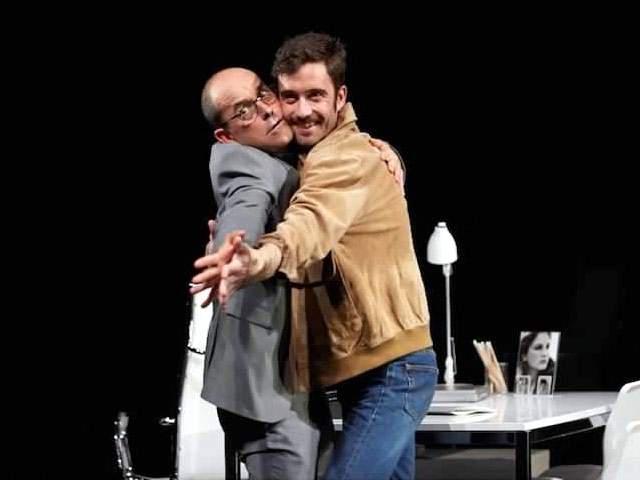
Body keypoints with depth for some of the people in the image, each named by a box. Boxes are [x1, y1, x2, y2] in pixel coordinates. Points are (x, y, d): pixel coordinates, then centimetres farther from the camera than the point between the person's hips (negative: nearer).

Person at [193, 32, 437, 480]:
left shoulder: (347, 159, -18)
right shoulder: (320, 157, 17)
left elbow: (311, 225, -38)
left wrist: (258, 261, -60)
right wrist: (242, 243, -10)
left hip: (390, 368, -11)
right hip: (374, 367, 11)